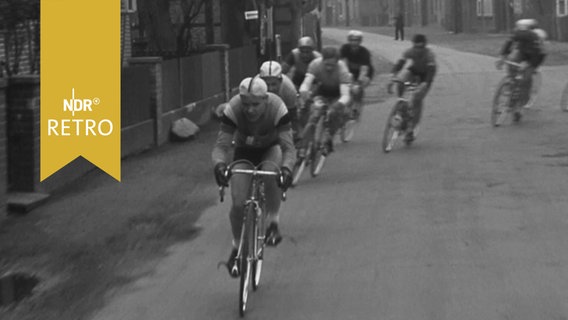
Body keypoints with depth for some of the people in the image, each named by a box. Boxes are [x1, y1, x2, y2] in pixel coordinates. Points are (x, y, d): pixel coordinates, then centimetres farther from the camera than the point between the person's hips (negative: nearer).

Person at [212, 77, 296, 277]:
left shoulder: (277, 108, -34)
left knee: (271, 176, -36)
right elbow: (221, 145, -32)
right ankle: (236, 248, 13)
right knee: (238, 204, -12)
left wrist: (286, 168, -57)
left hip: (270, 149, -1)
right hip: (244, 151, 1)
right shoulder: (232, 110, -32)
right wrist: (219, 164, -55)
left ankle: (273, 223, -13)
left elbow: (288, 147, -36)